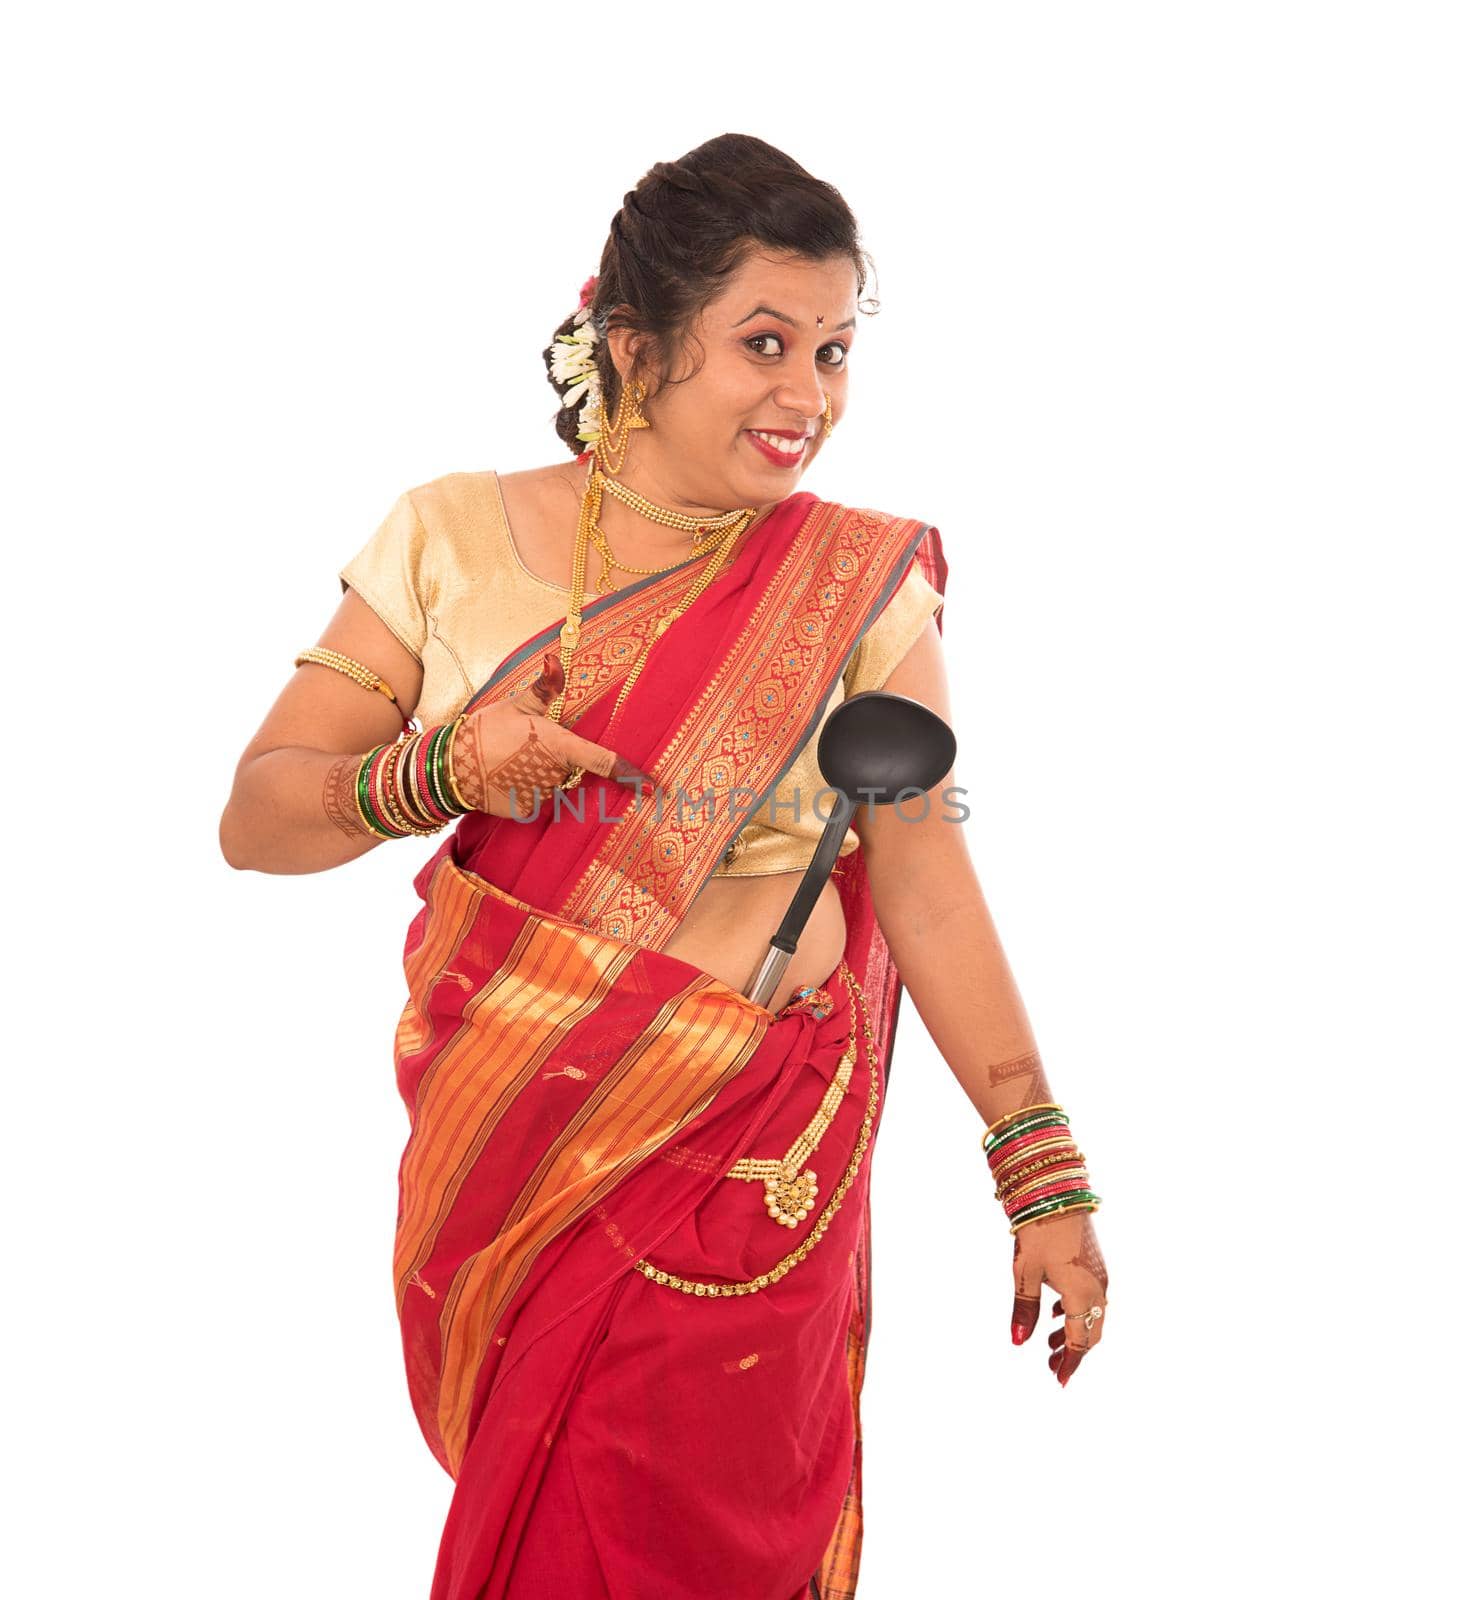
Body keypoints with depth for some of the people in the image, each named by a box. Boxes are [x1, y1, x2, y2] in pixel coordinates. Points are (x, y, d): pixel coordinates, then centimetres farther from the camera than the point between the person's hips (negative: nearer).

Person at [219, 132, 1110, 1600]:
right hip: (493, 1146, 2)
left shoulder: (857, 581, -4)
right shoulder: (455, 536, -2)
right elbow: (254, 817, -2)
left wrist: (1046, 1181, -6)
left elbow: (925, 875, -3)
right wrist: (437, 775, -22)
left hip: (736, 1173, -1)